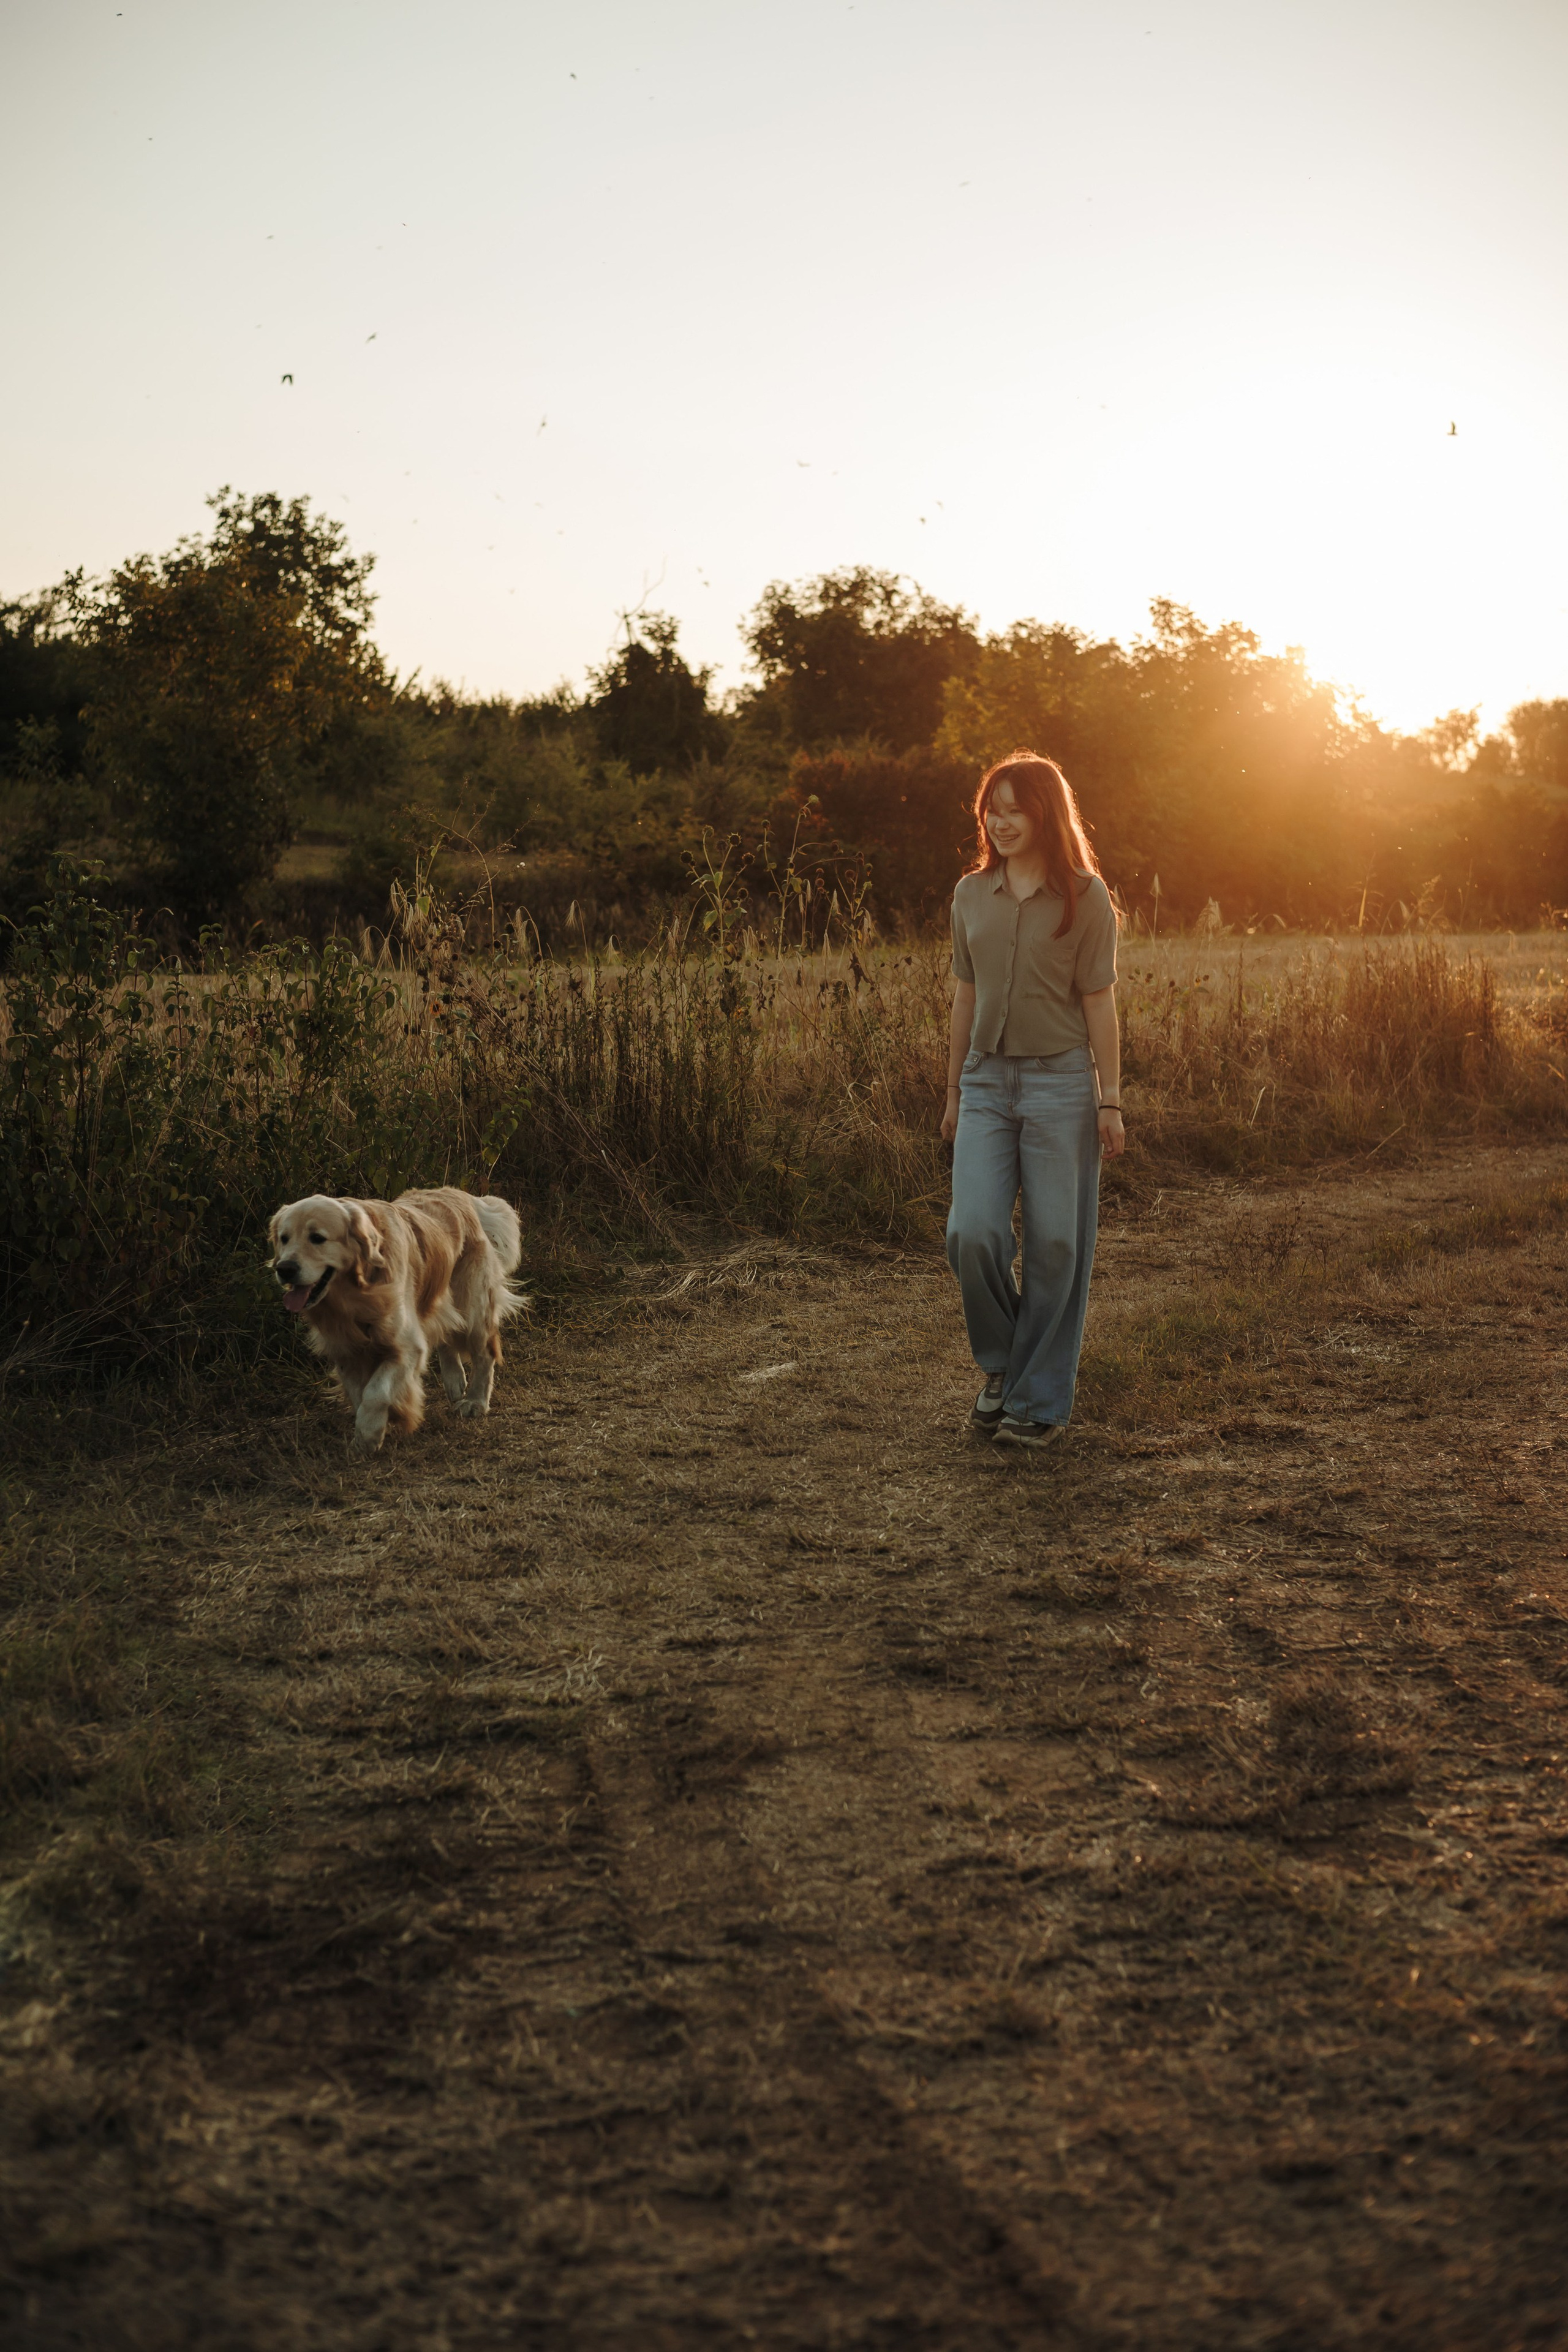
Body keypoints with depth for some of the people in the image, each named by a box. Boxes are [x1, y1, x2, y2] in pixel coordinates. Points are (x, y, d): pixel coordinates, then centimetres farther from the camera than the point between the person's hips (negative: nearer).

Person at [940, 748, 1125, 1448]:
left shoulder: (1083, 896, -2)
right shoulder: (972, 894, 10)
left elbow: (1099, 1002, -3)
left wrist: (1110, 1101, -6)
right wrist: (954, 1090, 15)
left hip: (1061, 1081, -3)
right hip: (987, 1081, 3)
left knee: (1055, 1244, 0)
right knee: (972, 1233, -9)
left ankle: (1041, 1398, 12)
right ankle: (999, 1364, 16)